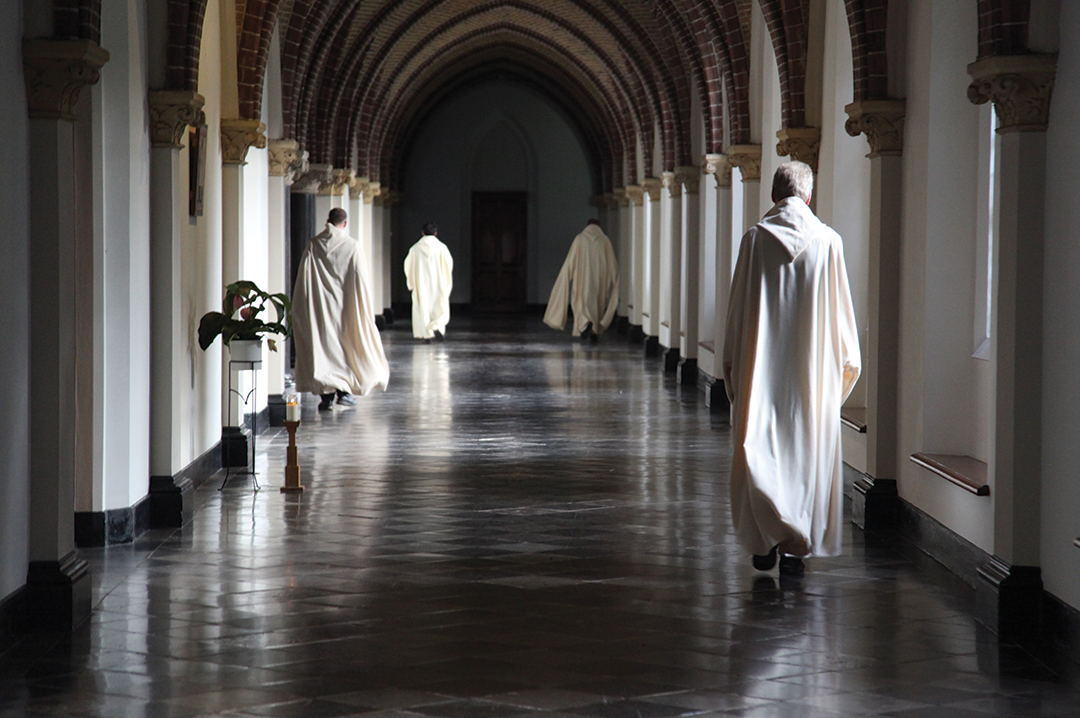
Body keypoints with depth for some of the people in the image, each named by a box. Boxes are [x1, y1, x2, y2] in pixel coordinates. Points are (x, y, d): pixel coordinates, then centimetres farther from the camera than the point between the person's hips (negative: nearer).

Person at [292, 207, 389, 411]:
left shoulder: (314, 245, -1)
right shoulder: (352, 246, -5)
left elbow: (303, 278, -1)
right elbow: (360, 279, -5)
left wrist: (300, 310, 6)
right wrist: (366, 310, 1)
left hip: (319, 307, 1)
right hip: (343, 305, -1)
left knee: (322, 344, 3)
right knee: (346, 344, 13)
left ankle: (326, 394, -2)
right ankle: (344, 390, 10)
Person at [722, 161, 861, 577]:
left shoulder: (755, 239, -2)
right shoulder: (828, 242, -1)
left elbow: (738, 307, 1)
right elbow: (840, 311, 3)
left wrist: (732, 362, 9)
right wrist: (846, 362, 14)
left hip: (762, 363, 0)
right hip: (811, 367, 1)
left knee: (759, 448, 6)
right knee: (806, 451, 6)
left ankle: (764, 541, -3)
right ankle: (796, 546, 4)